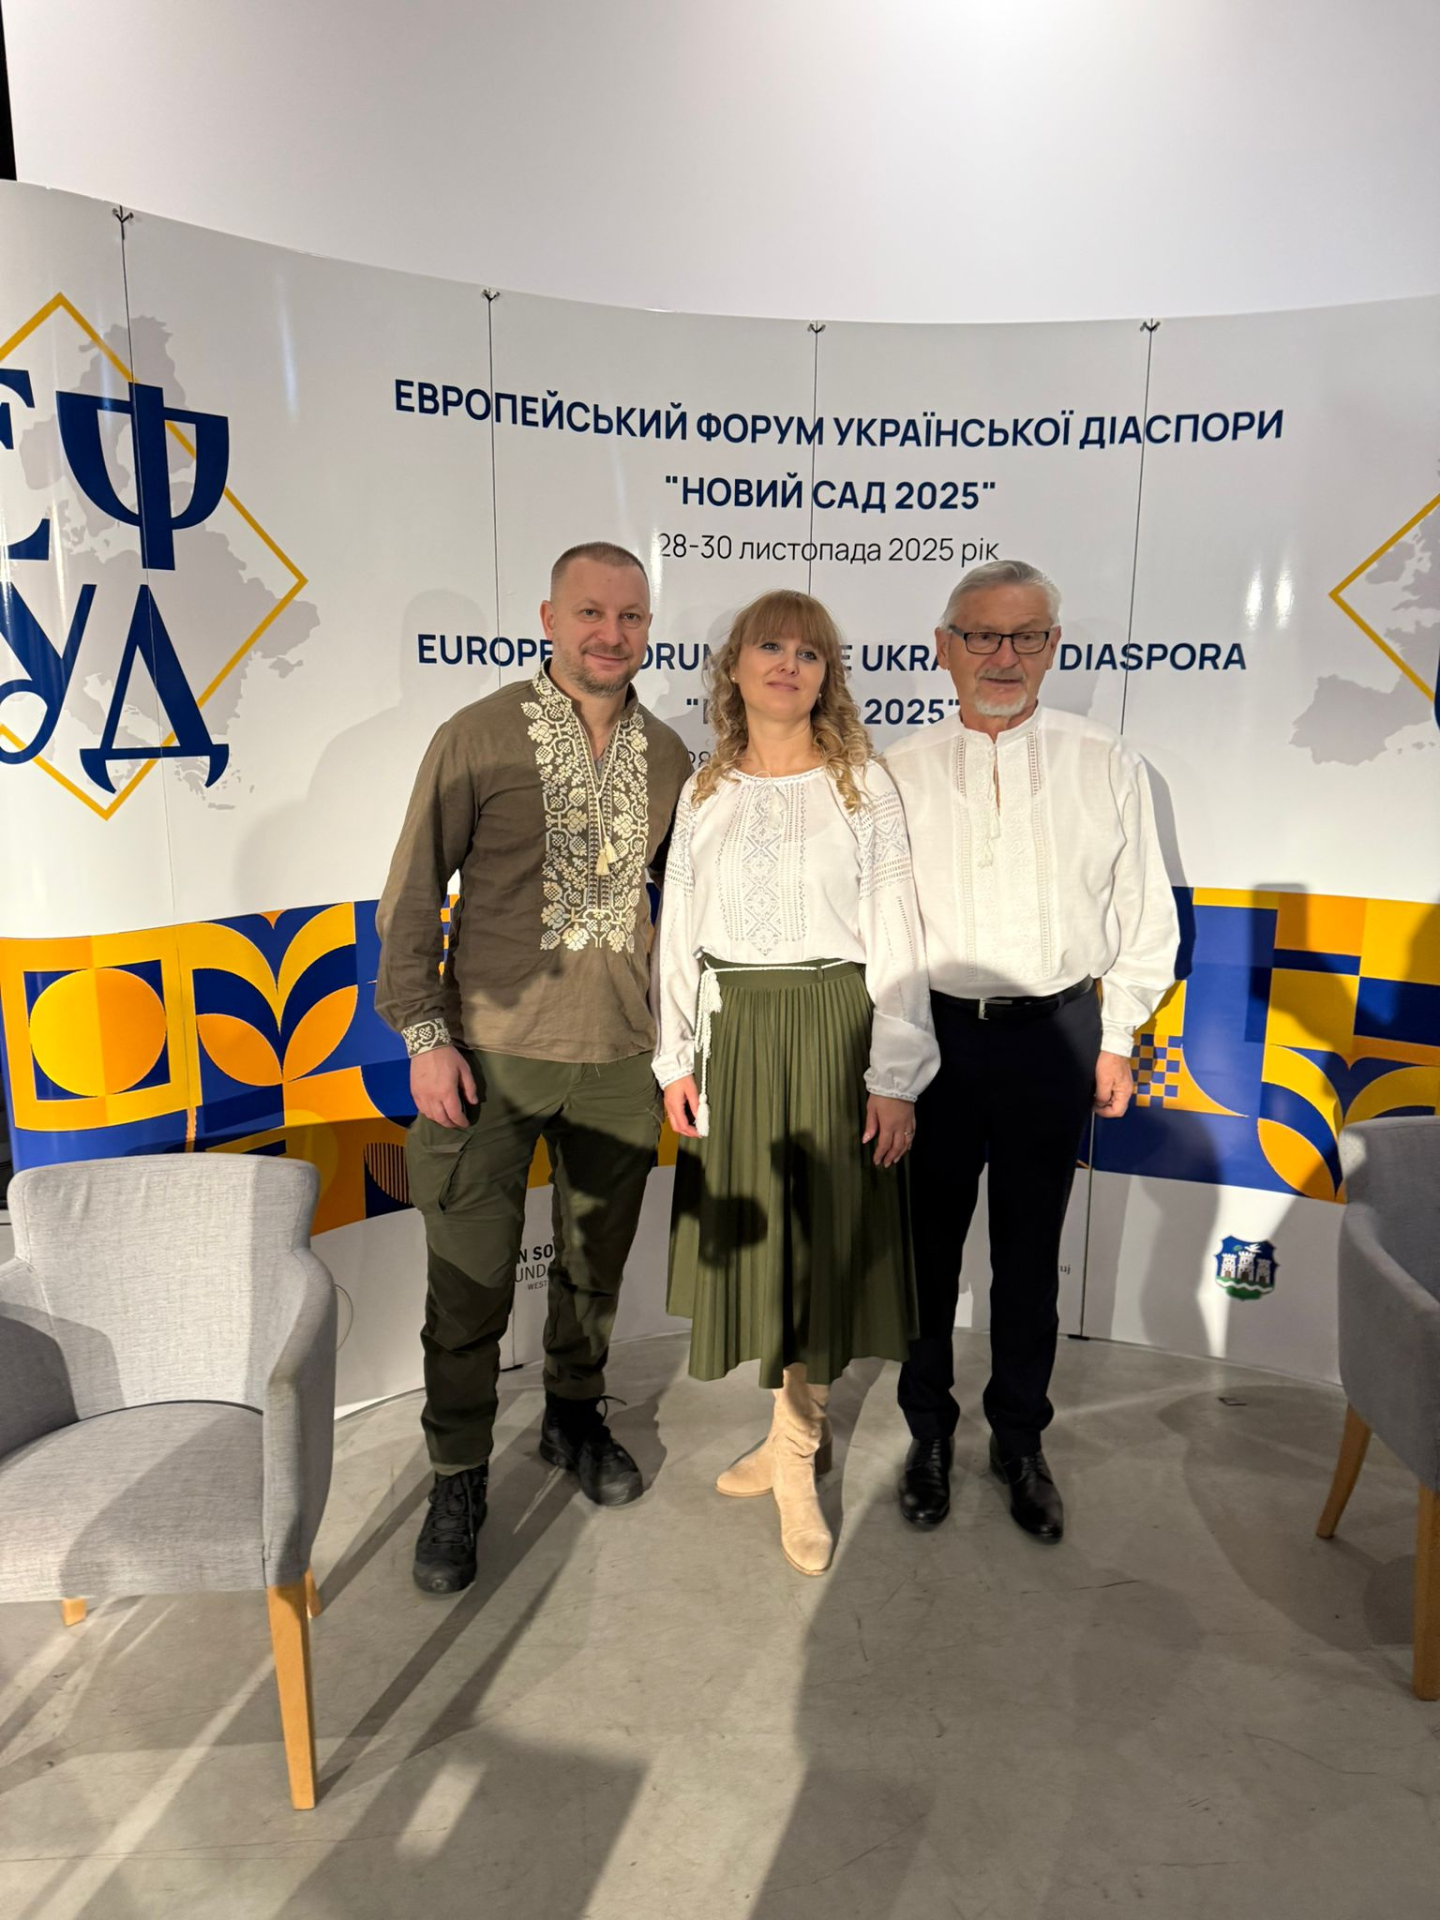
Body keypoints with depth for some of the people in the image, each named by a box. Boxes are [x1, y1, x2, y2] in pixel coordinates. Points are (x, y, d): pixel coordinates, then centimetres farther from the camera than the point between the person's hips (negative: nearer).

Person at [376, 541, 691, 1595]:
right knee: (470, 1280, 4)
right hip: (492, 1053, -3)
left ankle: (575, 1414, 42)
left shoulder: (668, 755, 4)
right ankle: (459, 1479, 25)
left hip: (621, 1057, 3)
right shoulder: (479, 738, -7)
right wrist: (425, 1034, -10)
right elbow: (412, 896, -5)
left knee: (597, 1259, 17)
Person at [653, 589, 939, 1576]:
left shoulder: (864, 785, -3)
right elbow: (680, 930, 9)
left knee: (821, 1237, 5)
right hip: (735, 1031, 3)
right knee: (753, 1233, 11)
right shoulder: (706, 791, 7)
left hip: (833, 1030, -3)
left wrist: (895, 1077, -10)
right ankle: (794, 1428, 33)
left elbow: (894, 937, -6)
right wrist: (677, 1058, 4)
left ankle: (793, 1456, 22)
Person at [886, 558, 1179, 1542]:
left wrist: (1117, 1038, 4)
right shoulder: (901, 772, 2)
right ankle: (929, 1430, 32)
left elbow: (1145, 914, 6)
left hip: (1054, 1035, 0)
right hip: (933, 1033, 0)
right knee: (927, 1241, 11)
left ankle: (1021, 1439, 33)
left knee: (1030, 1249, 13)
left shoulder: (1108, 765, 2)